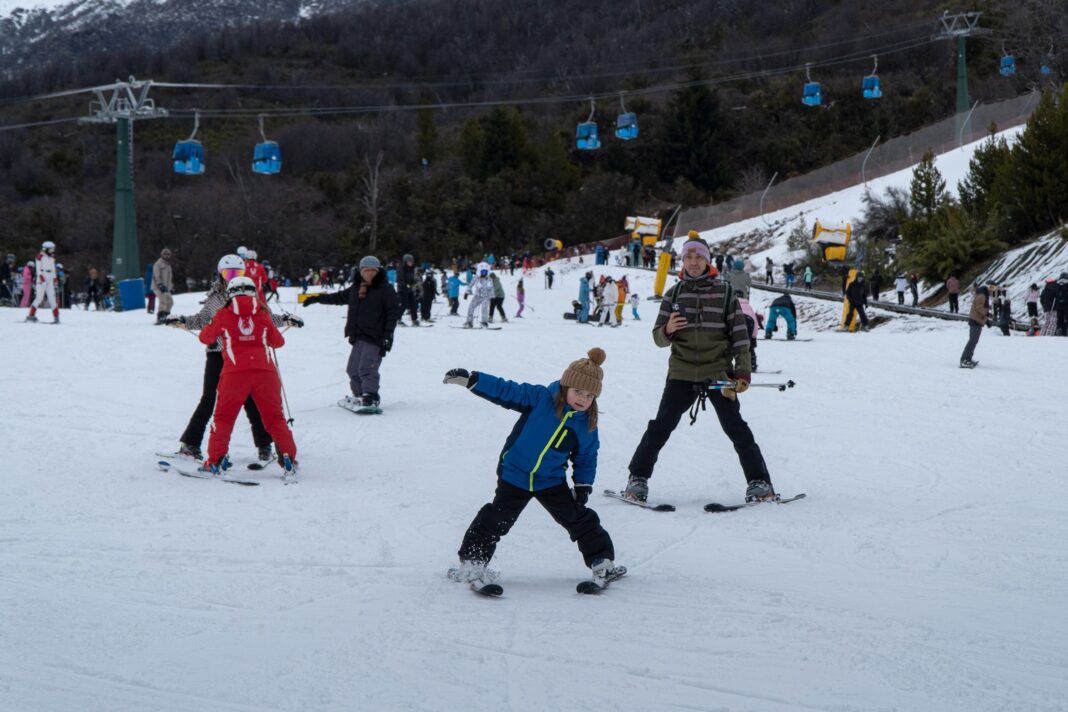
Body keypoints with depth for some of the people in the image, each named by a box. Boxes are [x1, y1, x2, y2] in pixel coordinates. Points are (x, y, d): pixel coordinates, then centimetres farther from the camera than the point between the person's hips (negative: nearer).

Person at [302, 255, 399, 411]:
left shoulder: (385, 289, -2)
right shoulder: (356, 288, 15)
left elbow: (394, 312, -6)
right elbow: (339, 297, 31)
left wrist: (388, 334, -13)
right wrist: (317, 298, 35)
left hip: (375, 338, -7)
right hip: (358, 337, 7)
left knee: (367, 368, -19)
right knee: (353, 369, 9)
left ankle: (371, 400, -23)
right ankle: (360, 396, 22)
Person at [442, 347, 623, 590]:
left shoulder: (588, 425, -4)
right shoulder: (541, 398, -14)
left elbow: (586, 458, 8)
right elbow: (505, 391, -15)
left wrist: (583, 486, -1)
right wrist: (470, 379, -21)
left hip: (552, 481, 2)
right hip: (514, 476, -2)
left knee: (580, 519, 3)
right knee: (495, 520, 1)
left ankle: (602, 562, 16)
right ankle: (472, 562, 14)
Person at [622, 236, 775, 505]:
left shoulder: (724, 292, 4)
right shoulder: (674, 294, 8)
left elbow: (739, 334, 4)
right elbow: (659, 338, 8)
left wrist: (743, 372, -4)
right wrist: (667, 330, -16)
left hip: (718, 372, -1)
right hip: (681, 372, 1)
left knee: (735, 427, -3)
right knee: (660, 426, -4)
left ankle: (759, 482, 5)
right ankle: (638, 478, 7)